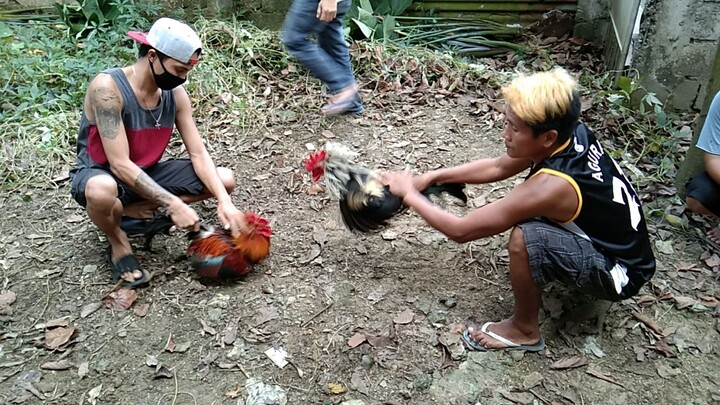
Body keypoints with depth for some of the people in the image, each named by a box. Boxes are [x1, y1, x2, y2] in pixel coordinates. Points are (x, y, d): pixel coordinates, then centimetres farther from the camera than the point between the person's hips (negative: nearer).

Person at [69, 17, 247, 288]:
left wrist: (224, 200, -23)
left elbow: (198, 154, -9)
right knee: (102, 191, -43)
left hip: (147, 174, 6)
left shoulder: (175, 93, -9)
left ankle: (132, 210, -2)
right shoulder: (107, 87, -26)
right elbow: (120, 165, -30)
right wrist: (173, 204, -33)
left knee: (225, 179, -7)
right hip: (103, 175, -5)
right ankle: (118, 243, -6)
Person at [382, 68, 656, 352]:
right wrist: (432, 177, -1)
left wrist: (408, 194, -12)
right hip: (622, 245, 8)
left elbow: (460, 231, -25)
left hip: (619, 273, -8)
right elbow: (497, 168, 4)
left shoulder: (550, 186, -34)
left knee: (524, 238, -30)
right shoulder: (570, 132, -11)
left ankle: (525, 330, -5)